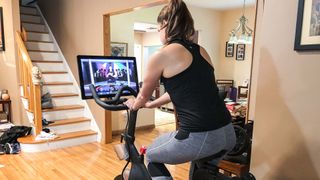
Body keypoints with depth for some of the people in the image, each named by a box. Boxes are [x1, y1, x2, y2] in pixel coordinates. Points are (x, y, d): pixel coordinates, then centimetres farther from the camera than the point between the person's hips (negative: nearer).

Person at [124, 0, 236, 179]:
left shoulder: (161, 56, -5)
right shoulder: (201, 51, 15)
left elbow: (143, 96, 11)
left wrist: (133, 104, 36)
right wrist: (152, 104, 41)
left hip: (199, 137, -7)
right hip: (227, 133, 7)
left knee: (152, 156, 23)